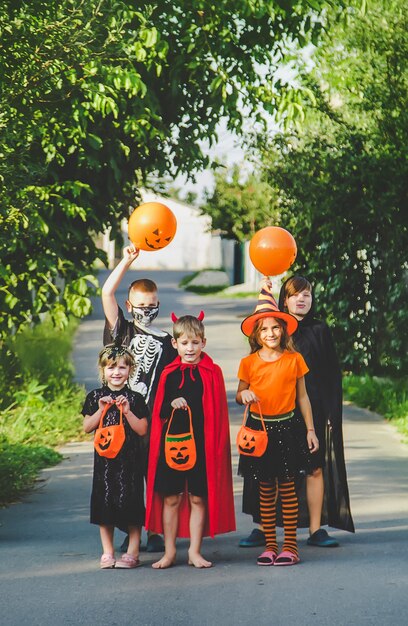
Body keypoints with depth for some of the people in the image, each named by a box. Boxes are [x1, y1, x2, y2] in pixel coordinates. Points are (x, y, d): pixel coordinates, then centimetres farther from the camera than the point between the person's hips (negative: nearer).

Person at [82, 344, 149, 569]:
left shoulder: (135, 399, 1)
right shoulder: (95, 397, 6)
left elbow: (142, 430, -3)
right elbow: (87, 427, 4)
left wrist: (127, 411, -14)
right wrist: (101, 410, -9)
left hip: (129, 459, -2)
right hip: (104, 459, 2)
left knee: (131, 505, -2)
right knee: (104, 505, 4)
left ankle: (132, 553, 5)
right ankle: (107, 553, 13)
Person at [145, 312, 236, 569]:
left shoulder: (212, 372, 1)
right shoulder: (169, 374, 6)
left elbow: (218, 413, 0)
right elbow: (159, 412, 7)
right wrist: (172, 405, -13)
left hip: (202, 444, -2)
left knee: (198, 497, 3)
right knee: (170, 498, 5)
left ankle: (195, 552, 11)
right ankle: (170, 552, 13)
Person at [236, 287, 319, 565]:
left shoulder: (294, 360, 0)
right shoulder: (248, 363, 1)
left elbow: (302, 397, 6)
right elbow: (240, 394, 12)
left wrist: (310, 430, 6)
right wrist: (244, 395, -12)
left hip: (287, 427, -1)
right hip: (259, 428, 1)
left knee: (287, 487, 0)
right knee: (266, 490, 6)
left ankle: (290, 545, 5)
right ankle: (270, 545, 12)